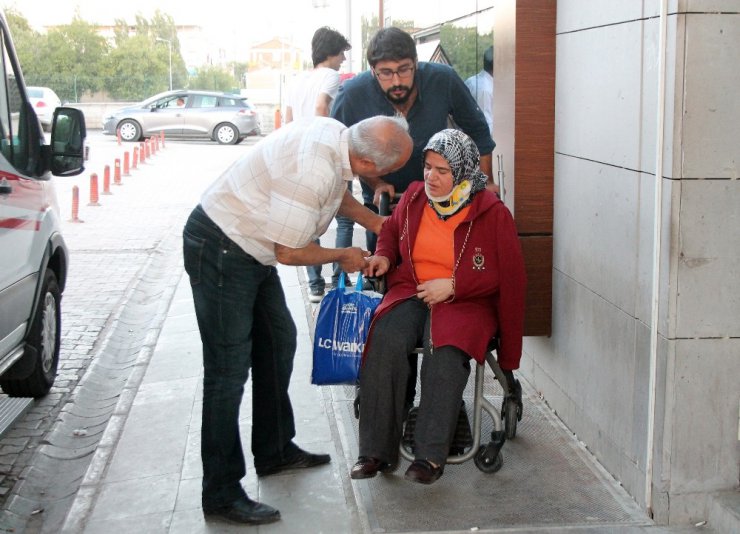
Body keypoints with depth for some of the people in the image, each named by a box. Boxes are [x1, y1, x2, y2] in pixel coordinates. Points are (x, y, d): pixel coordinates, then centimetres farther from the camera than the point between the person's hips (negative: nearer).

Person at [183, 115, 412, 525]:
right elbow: (289, 252, -22)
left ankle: (275, 451, 35)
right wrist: (343, 257, -6)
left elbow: (335, 193, 19)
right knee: (229, 369, -7)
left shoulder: (335, 134, -4)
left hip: (250, 247, 10)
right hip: (220, 251, -10)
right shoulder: (312, 172, -32)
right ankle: (221, 495, 2)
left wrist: (375, 223, 12)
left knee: (278, 342, 19)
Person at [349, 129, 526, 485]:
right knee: (384, 341, -29)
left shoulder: (492, 213, -4)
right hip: (410, 292, 4)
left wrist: (452, 285, -13)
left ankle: (430, 455, -28)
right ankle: (377, 451, -23)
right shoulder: (413, 198, 9)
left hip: (465, 301, -3)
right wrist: (384, 255, 8)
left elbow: (507, 276, -4)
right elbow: (391, 229, 31)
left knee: (445, 352, -36)